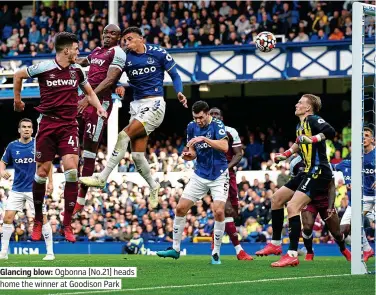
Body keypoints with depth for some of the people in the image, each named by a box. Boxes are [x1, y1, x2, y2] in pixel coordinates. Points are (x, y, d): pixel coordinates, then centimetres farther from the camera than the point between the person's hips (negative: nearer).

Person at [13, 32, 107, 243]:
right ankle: (38, 222, 19)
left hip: (69, 125, 2)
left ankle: (67, 225, -8)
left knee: (71, 170, -14)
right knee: (42, 173, 1)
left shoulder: (77, 70, 5)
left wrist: (99, 107, 3)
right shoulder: (44, 68, -6)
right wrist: (17, 99, 16)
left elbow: (89, 92, 21)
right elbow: (18, 75, 9)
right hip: (48, 123, -2)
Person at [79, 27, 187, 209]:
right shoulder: (125, 58, 6)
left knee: (124, 135, -21)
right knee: (137, 155, 2)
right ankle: (153, 187, 26)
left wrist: (179, 92, -13)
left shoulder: (158, 53, -3)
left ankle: (102, 178, -21)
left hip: (154, 104, -5)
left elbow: (175, 76, 4)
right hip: (137, 105, 5)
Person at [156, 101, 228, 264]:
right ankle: (175, 248, 14)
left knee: (219, 212, -17)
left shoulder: (217, 125, -14)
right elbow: (193, 153, 9)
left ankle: (216, 253, -3)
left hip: (218, 176, -5)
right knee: (180, 208, 0)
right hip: (200, 175, 5)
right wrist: (188, 155, -14)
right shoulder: (192, 127, 2)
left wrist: (204, 139, -34)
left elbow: (224, 147, -28)